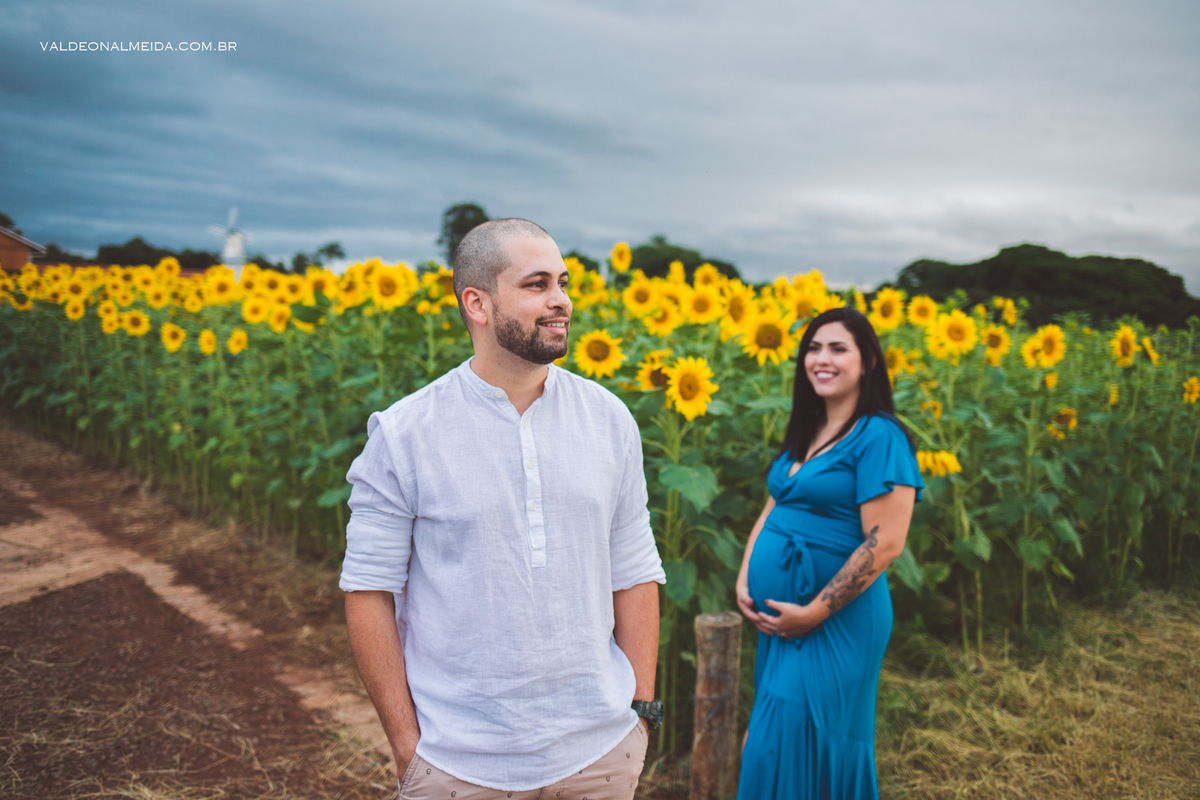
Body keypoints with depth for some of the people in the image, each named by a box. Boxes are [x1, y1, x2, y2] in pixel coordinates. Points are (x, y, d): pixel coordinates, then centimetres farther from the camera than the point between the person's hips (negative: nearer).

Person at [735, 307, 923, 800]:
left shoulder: (879, 437, -13)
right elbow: (771, 512, 16)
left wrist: (814, 612, -17)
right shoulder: (804, 435, 12)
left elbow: (885, 544, -19)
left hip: (835, 624, -8)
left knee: (795, 748, -3)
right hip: (778, 617, 8)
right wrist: (744, 581, 2)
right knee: (769, 740, 17)